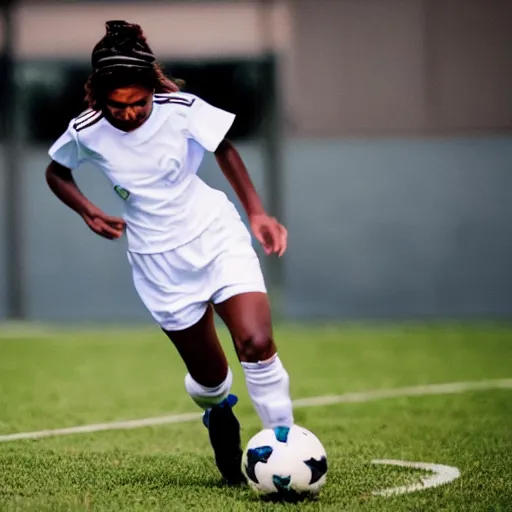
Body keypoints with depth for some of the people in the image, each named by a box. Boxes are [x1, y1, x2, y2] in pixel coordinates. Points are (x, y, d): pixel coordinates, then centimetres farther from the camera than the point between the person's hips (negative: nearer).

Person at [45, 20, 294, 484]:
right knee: (209, 378, 6)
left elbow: (223, 148, 4)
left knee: (256, 344, -21)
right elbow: (56, 172, 9)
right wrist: (89, 212, -7)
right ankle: (219, 415, 43)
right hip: (160, 263, 1)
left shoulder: (182, 109, -16)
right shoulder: (86, 133, -13)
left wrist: (257, 212, 0)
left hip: (217, 236, -1)